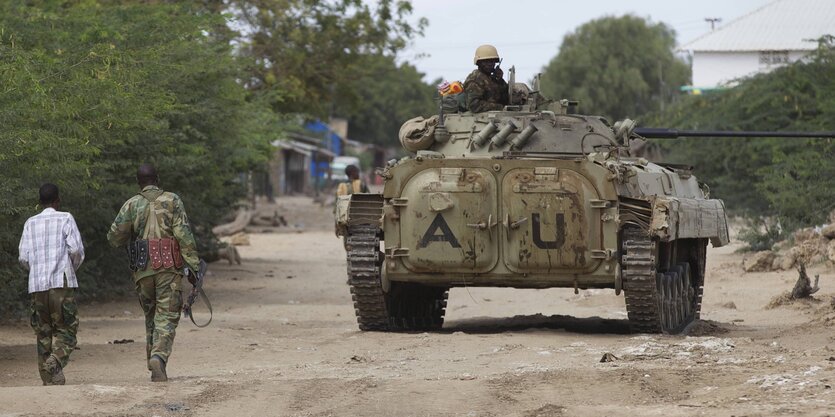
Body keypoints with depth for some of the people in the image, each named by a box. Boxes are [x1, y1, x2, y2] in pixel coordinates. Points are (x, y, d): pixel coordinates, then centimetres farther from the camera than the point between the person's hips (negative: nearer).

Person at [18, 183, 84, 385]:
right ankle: (55, 362, -28)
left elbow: (24, 258, 6)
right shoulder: (65, 219, 2)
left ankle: (50, 381, 4)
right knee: (66, 331, -2)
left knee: (43, 334, 9)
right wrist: (73, 268, 13)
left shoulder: (30, 223, 11)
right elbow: (76, 249, -6)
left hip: (37, 285, 3)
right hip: (61, 284, -3)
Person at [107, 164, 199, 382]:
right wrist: (192, 266, -5)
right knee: (167, 317, -4)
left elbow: (115, 237, 2)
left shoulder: (132, 205, 5)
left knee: (151, 316, 17)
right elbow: (184, 235, -6)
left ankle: (155, 366, 16)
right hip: (169, 267, -2)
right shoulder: (172, 201, 2)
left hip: (142, 268, 2)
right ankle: (159, 358, -26)